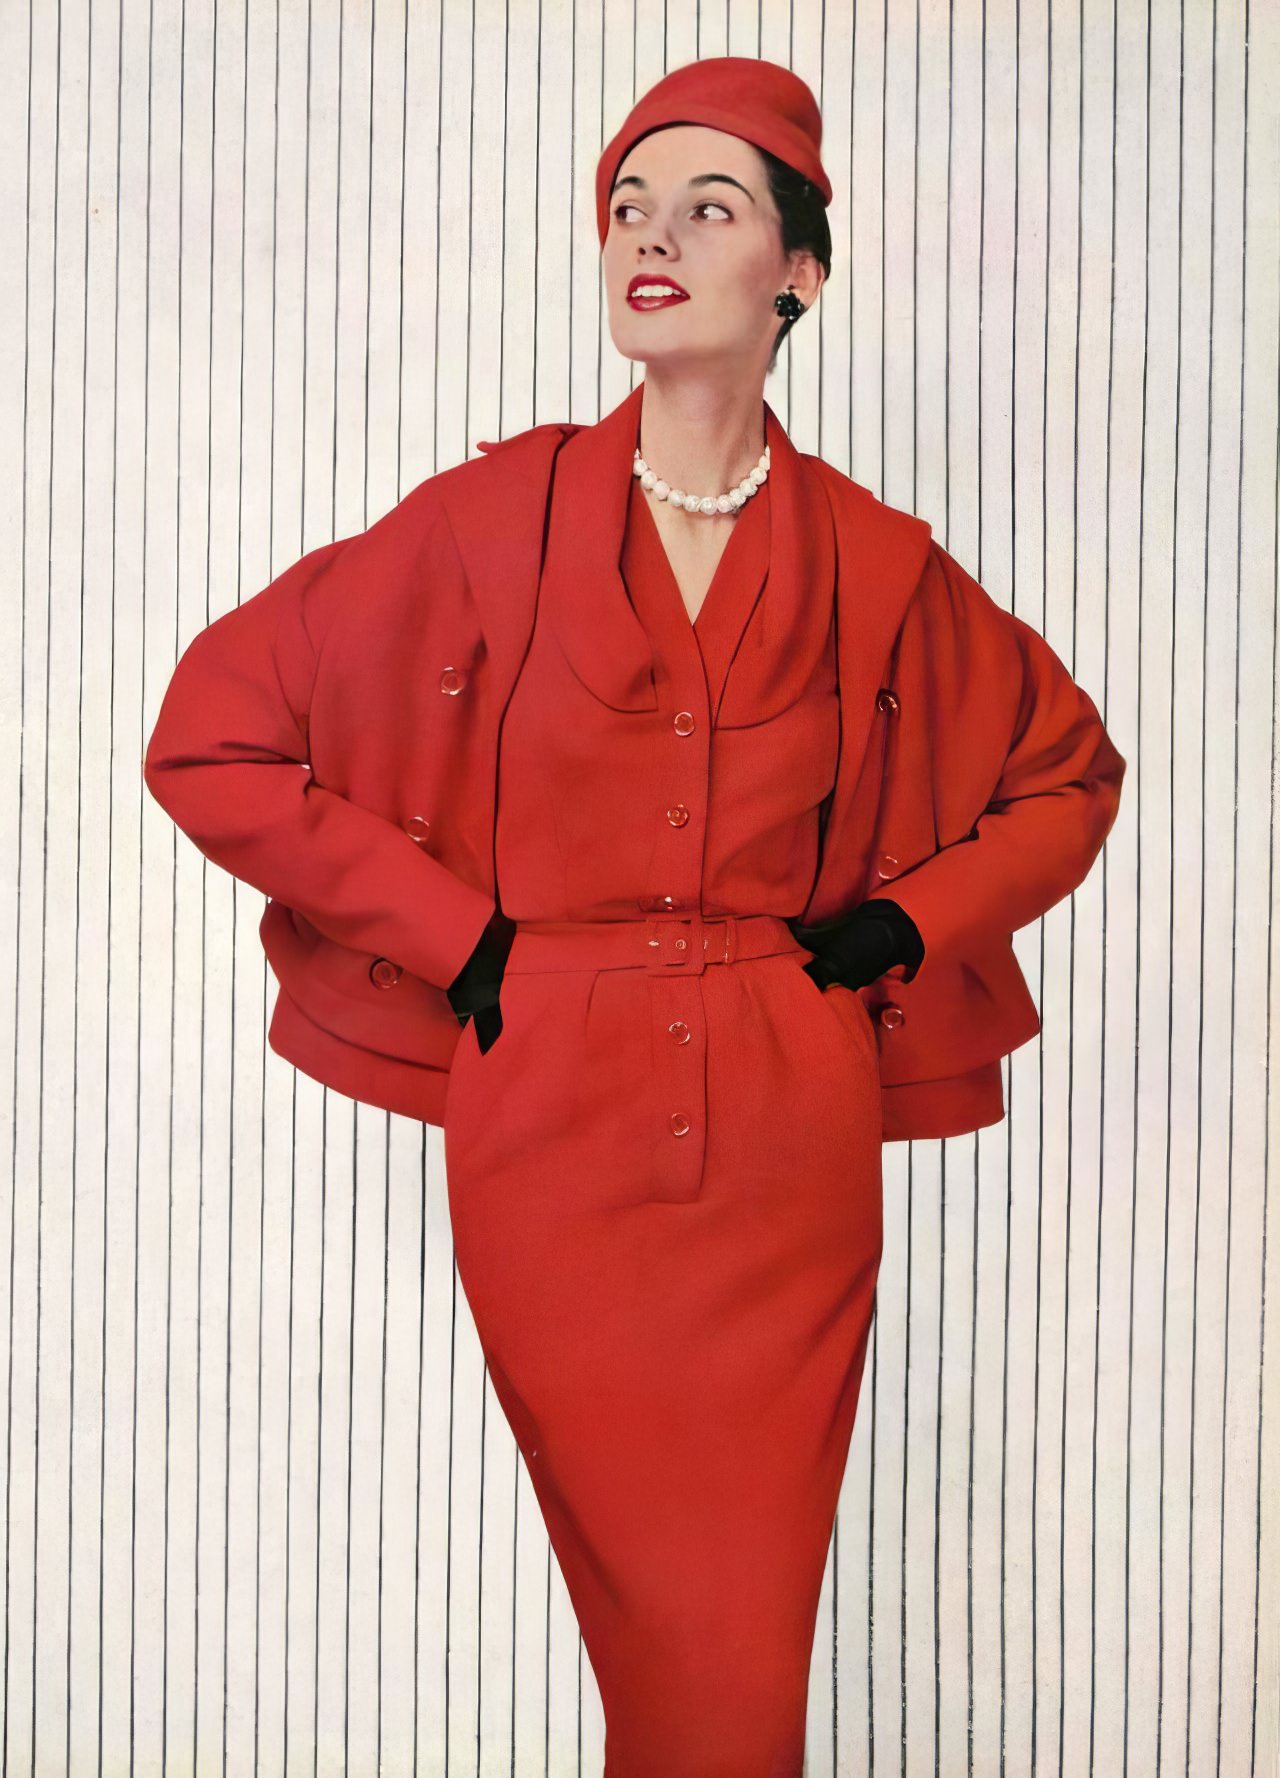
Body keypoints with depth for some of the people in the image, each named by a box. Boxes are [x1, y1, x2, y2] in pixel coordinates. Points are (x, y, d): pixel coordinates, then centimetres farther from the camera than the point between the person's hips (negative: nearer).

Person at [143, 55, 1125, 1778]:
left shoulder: (878, 568, 5)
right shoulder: (497, 520, 0)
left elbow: (1070, 769, 20)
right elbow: (211, 734, 1)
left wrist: (912, 924, 5)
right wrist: (452, 929, -3)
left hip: (788, 1151, 1)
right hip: (556, 1139, -1)